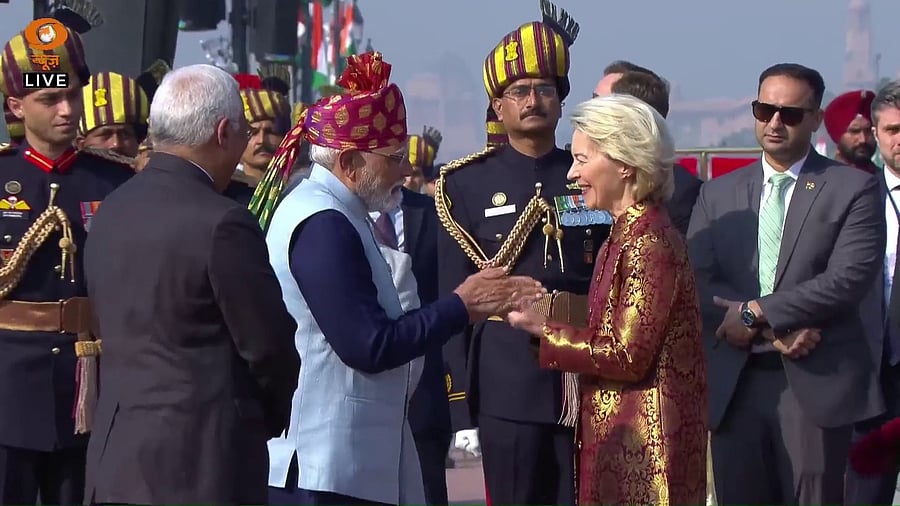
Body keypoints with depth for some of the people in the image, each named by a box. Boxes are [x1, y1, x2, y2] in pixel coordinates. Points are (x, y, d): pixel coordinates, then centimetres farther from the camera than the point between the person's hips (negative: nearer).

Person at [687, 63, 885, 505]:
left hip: (815, 383, -3)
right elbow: (698, 281, 2)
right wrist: (775, 330, -12)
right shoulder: (718, 194, 12)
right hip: (733, 384, 3)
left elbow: (850, 278, -11)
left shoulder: (854, 190, 2)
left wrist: (757, 312, -13)